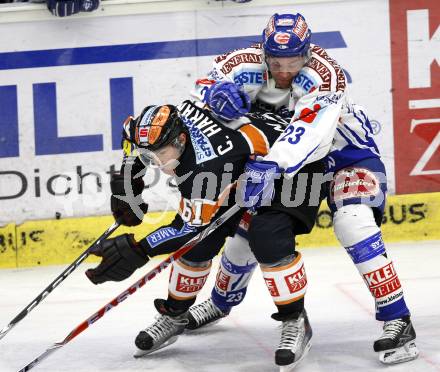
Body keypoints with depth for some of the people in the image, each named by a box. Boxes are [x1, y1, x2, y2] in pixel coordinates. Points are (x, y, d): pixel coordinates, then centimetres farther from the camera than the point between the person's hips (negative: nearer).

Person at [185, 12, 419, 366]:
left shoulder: (323, 73, -35)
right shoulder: (248, 64, -19)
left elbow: (309, 128, -48)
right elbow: (204, 87, -14)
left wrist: (274, 163, -64)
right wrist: (216, 92, -39)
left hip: (347, 152, -5)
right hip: (283, 160, 5)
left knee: (353, 222, -29)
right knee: (250, 223, 9)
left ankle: (397, 319, -25)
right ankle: (222, 300, 37)